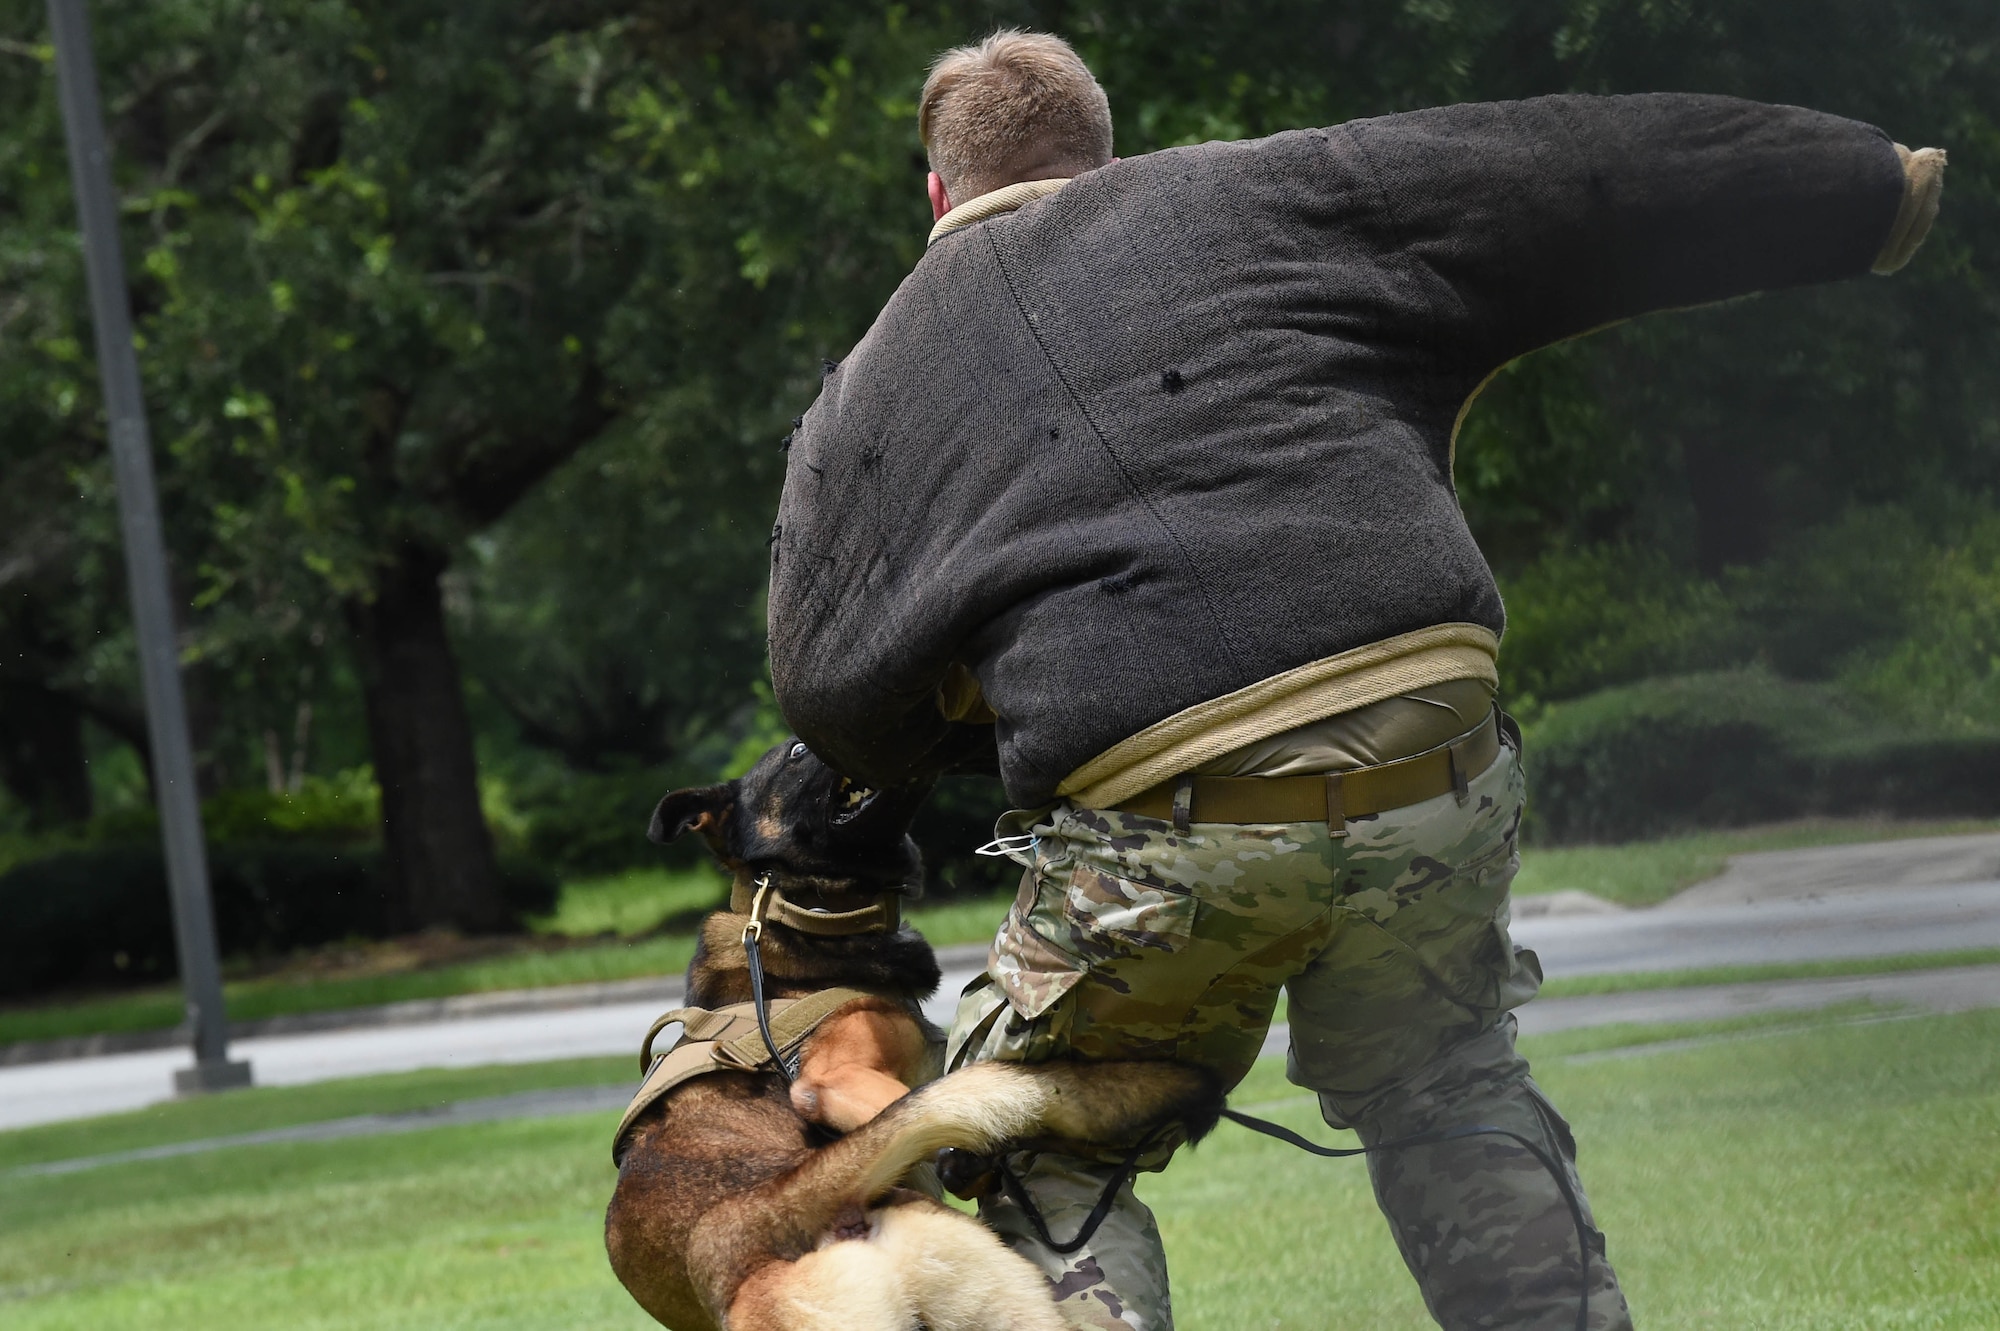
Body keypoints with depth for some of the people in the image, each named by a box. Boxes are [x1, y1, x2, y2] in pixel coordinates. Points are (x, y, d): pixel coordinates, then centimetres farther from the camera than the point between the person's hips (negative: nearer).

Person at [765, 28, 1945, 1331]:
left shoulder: (868, 393, 19)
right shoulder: (1270, 195, 19)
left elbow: (831, 695, 18)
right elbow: (1598, 175, 20)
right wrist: (1868, 186, 30)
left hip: (1159, 834, -2)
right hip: (1432, 768, 2)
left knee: (1041, 1170, 19)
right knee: (1444, 1088, 27)